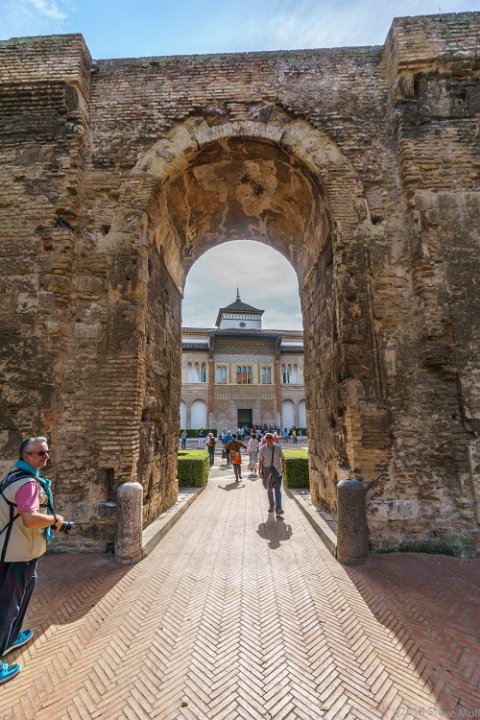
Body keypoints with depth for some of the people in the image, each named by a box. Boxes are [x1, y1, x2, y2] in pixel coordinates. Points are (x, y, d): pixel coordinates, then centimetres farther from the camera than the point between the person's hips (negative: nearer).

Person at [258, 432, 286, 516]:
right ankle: (271, 505, 32)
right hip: (267, 471, 1)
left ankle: (278, 508, -10)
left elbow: (282, 458, 5)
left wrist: (283, 468, 2)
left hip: (277, 471, -1)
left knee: (278, 489, -8)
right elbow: (260, 460, -4)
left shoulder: (278, 447, -6)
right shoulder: (262, 449, -8)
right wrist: (259, 471, -6)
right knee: (269, 489, 14)